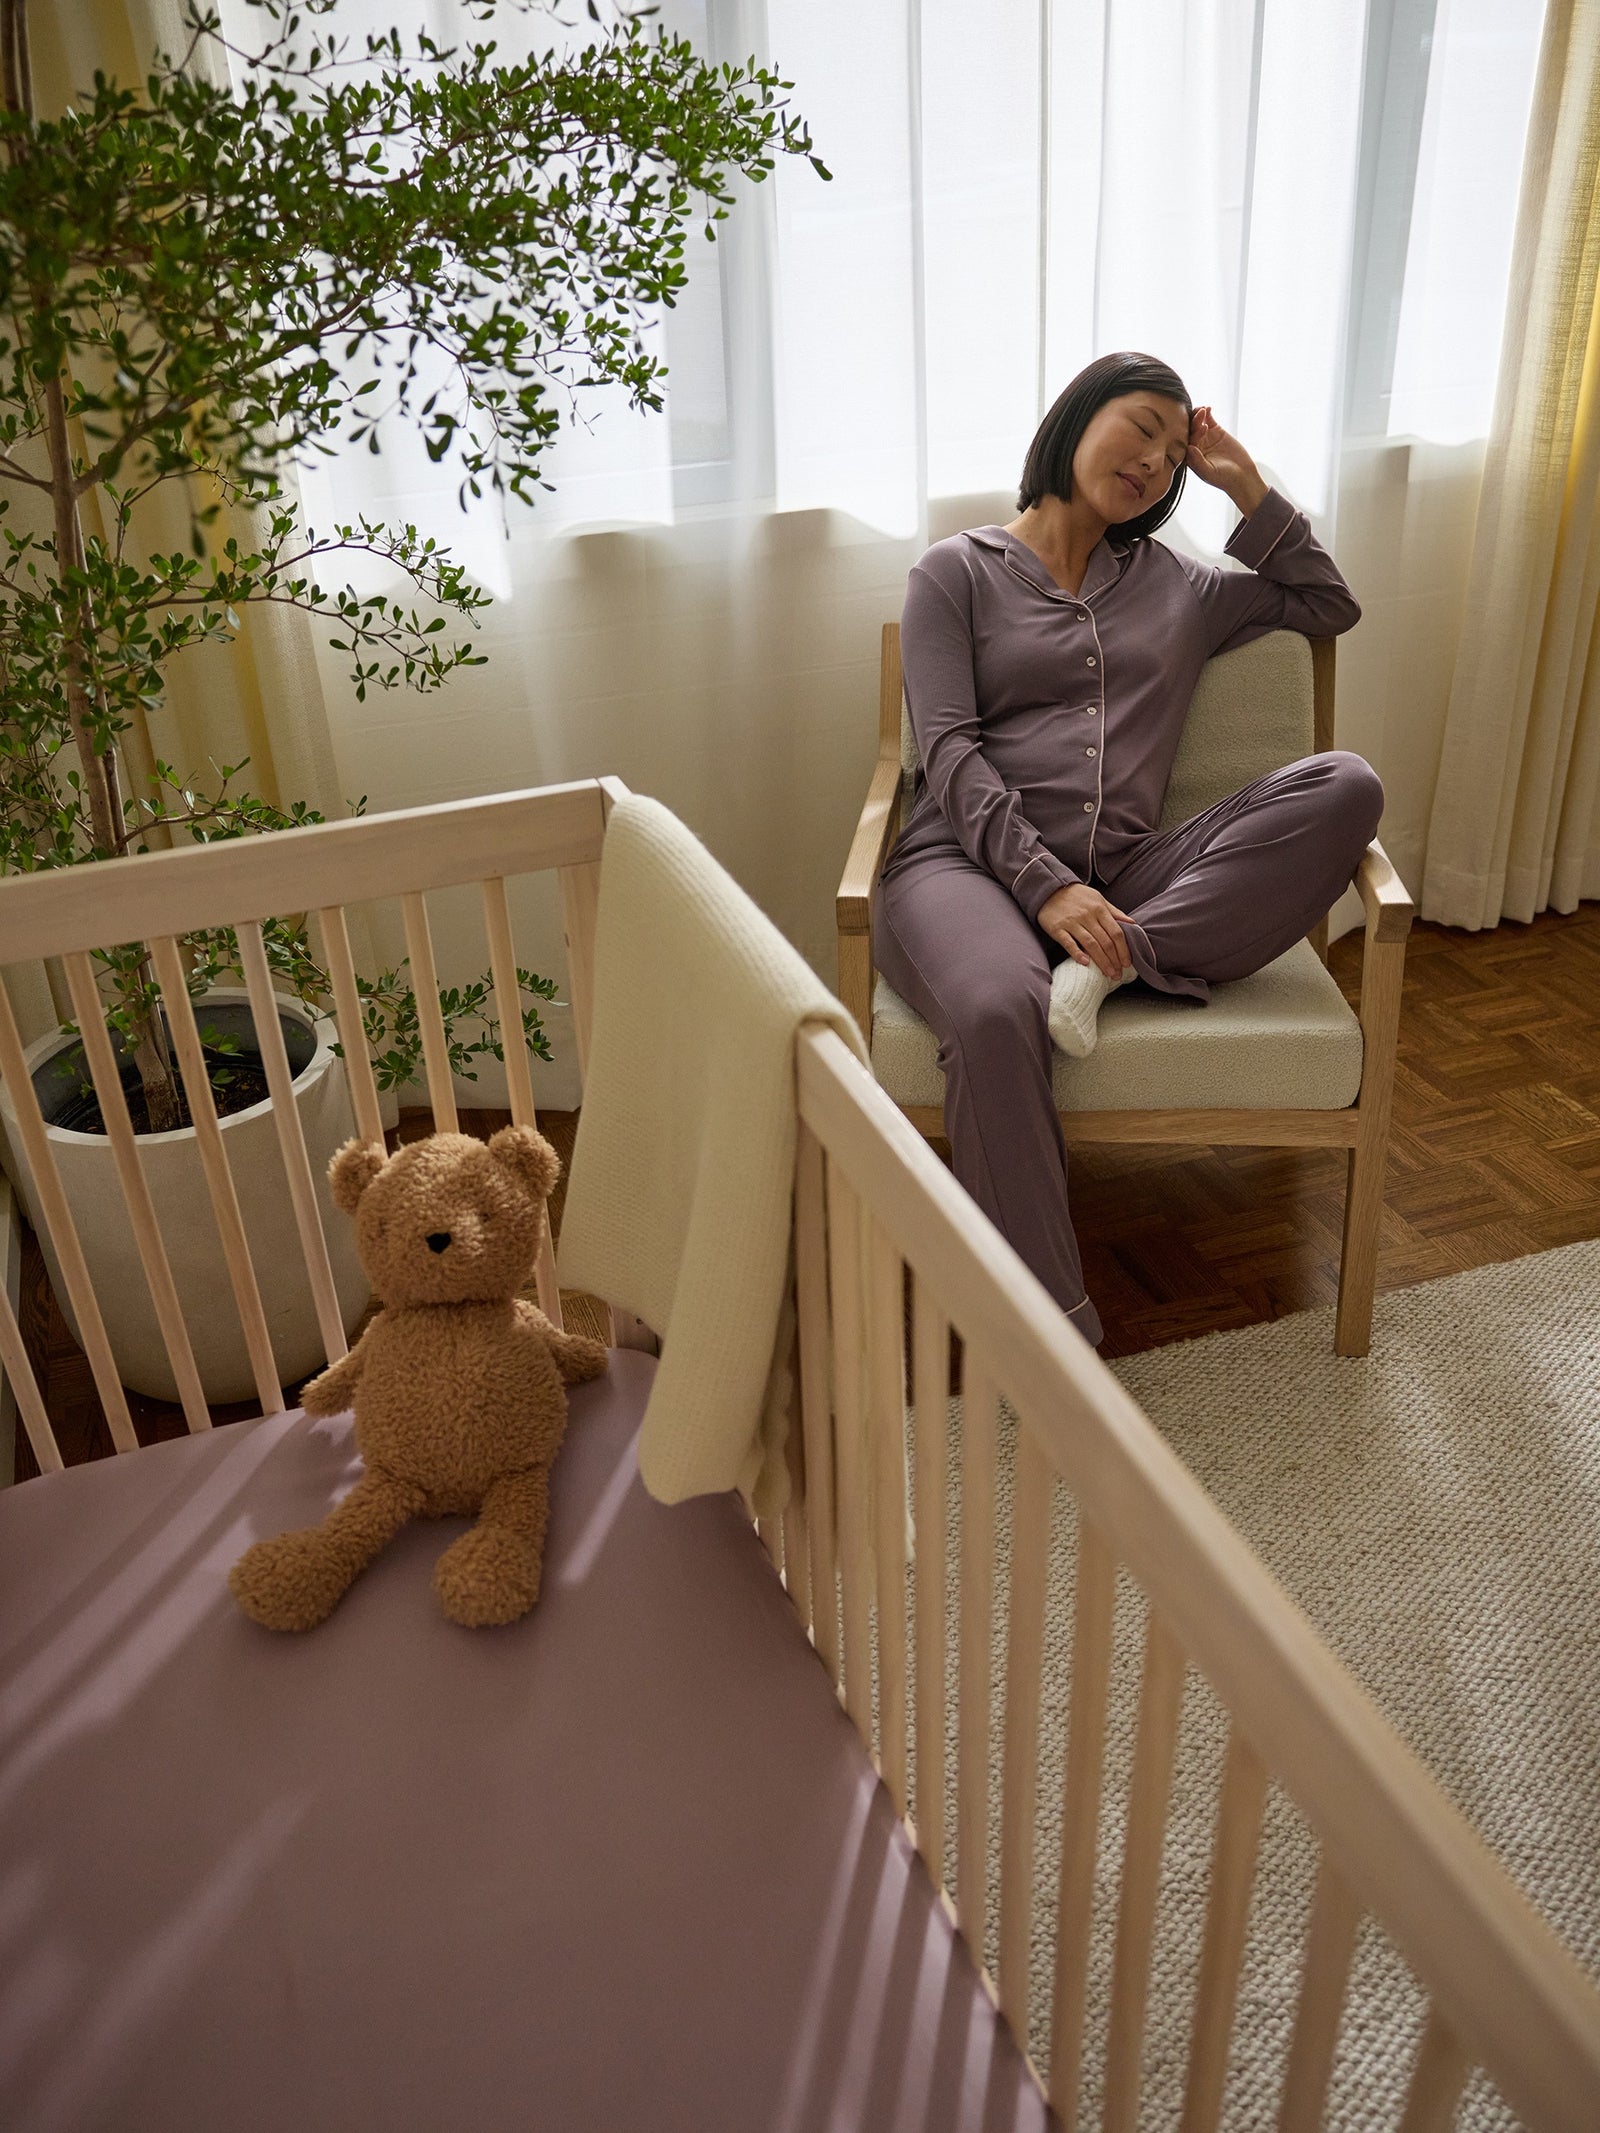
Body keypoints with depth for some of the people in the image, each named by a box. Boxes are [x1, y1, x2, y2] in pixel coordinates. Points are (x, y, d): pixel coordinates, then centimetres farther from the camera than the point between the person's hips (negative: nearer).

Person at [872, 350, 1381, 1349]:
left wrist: (1248, 488, 24)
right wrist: (1046, 885, -16)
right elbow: (951, 754, -1)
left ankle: (1118, 961, -28)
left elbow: (1329, 605, 36)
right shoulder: (958, 572, 12)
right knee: (997, 1013, -40)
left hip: (1125, 878, 4)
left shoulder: (1175, 584, 26)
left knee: (1347, 786, -17)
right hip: (971, 862, -4)